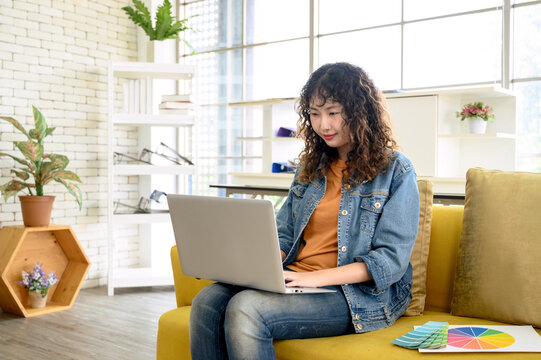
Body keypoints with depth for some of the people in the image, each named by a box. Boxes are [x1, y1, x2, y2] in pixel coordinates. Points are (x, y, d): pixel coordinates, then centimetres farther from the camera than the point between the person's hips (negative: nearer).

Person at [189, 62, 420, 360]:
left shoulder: (395, 171, -1)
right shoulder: (311, 166, 17)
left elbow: (392, 260, -9)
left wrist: (317, 277, -19)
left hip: (358, 294, -5)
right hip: (293, 279, 6)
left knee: (245, 309, -30)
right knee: (207, 301, -22)